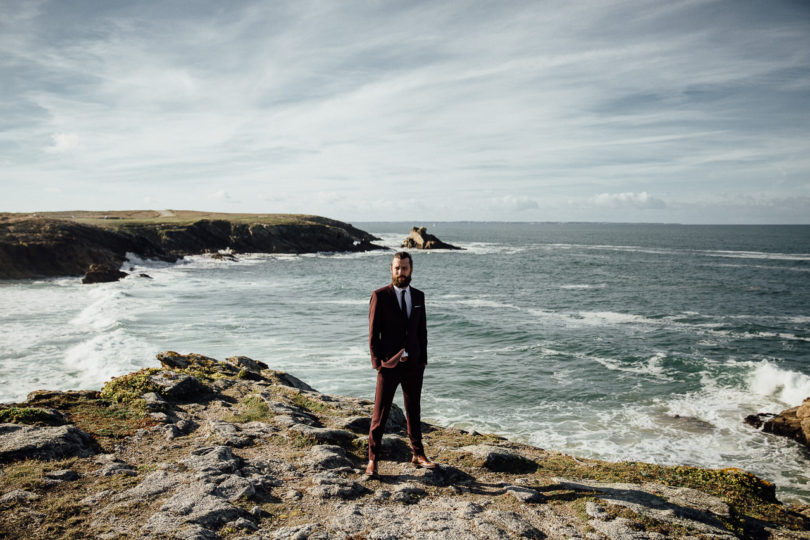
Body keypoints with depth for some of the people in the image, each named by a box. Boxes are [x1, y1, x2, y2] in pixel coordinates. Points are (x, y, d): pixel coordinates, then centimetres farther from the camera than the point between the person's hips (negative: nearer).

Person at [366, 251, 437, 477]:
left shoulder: (419, 296, 7)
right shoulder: (380, 296, -6)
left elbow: (422, 330, 11)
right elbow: (373, 332, -6)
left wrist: (423, 360, 7)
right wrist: (377, 362, -9)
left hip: (413, 365, 4)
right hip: (389, 365, -4)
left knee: (413, 411, 15)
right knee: (380, 414, 0)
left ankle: (418, 456, 28)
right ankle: (373, 460, 11)